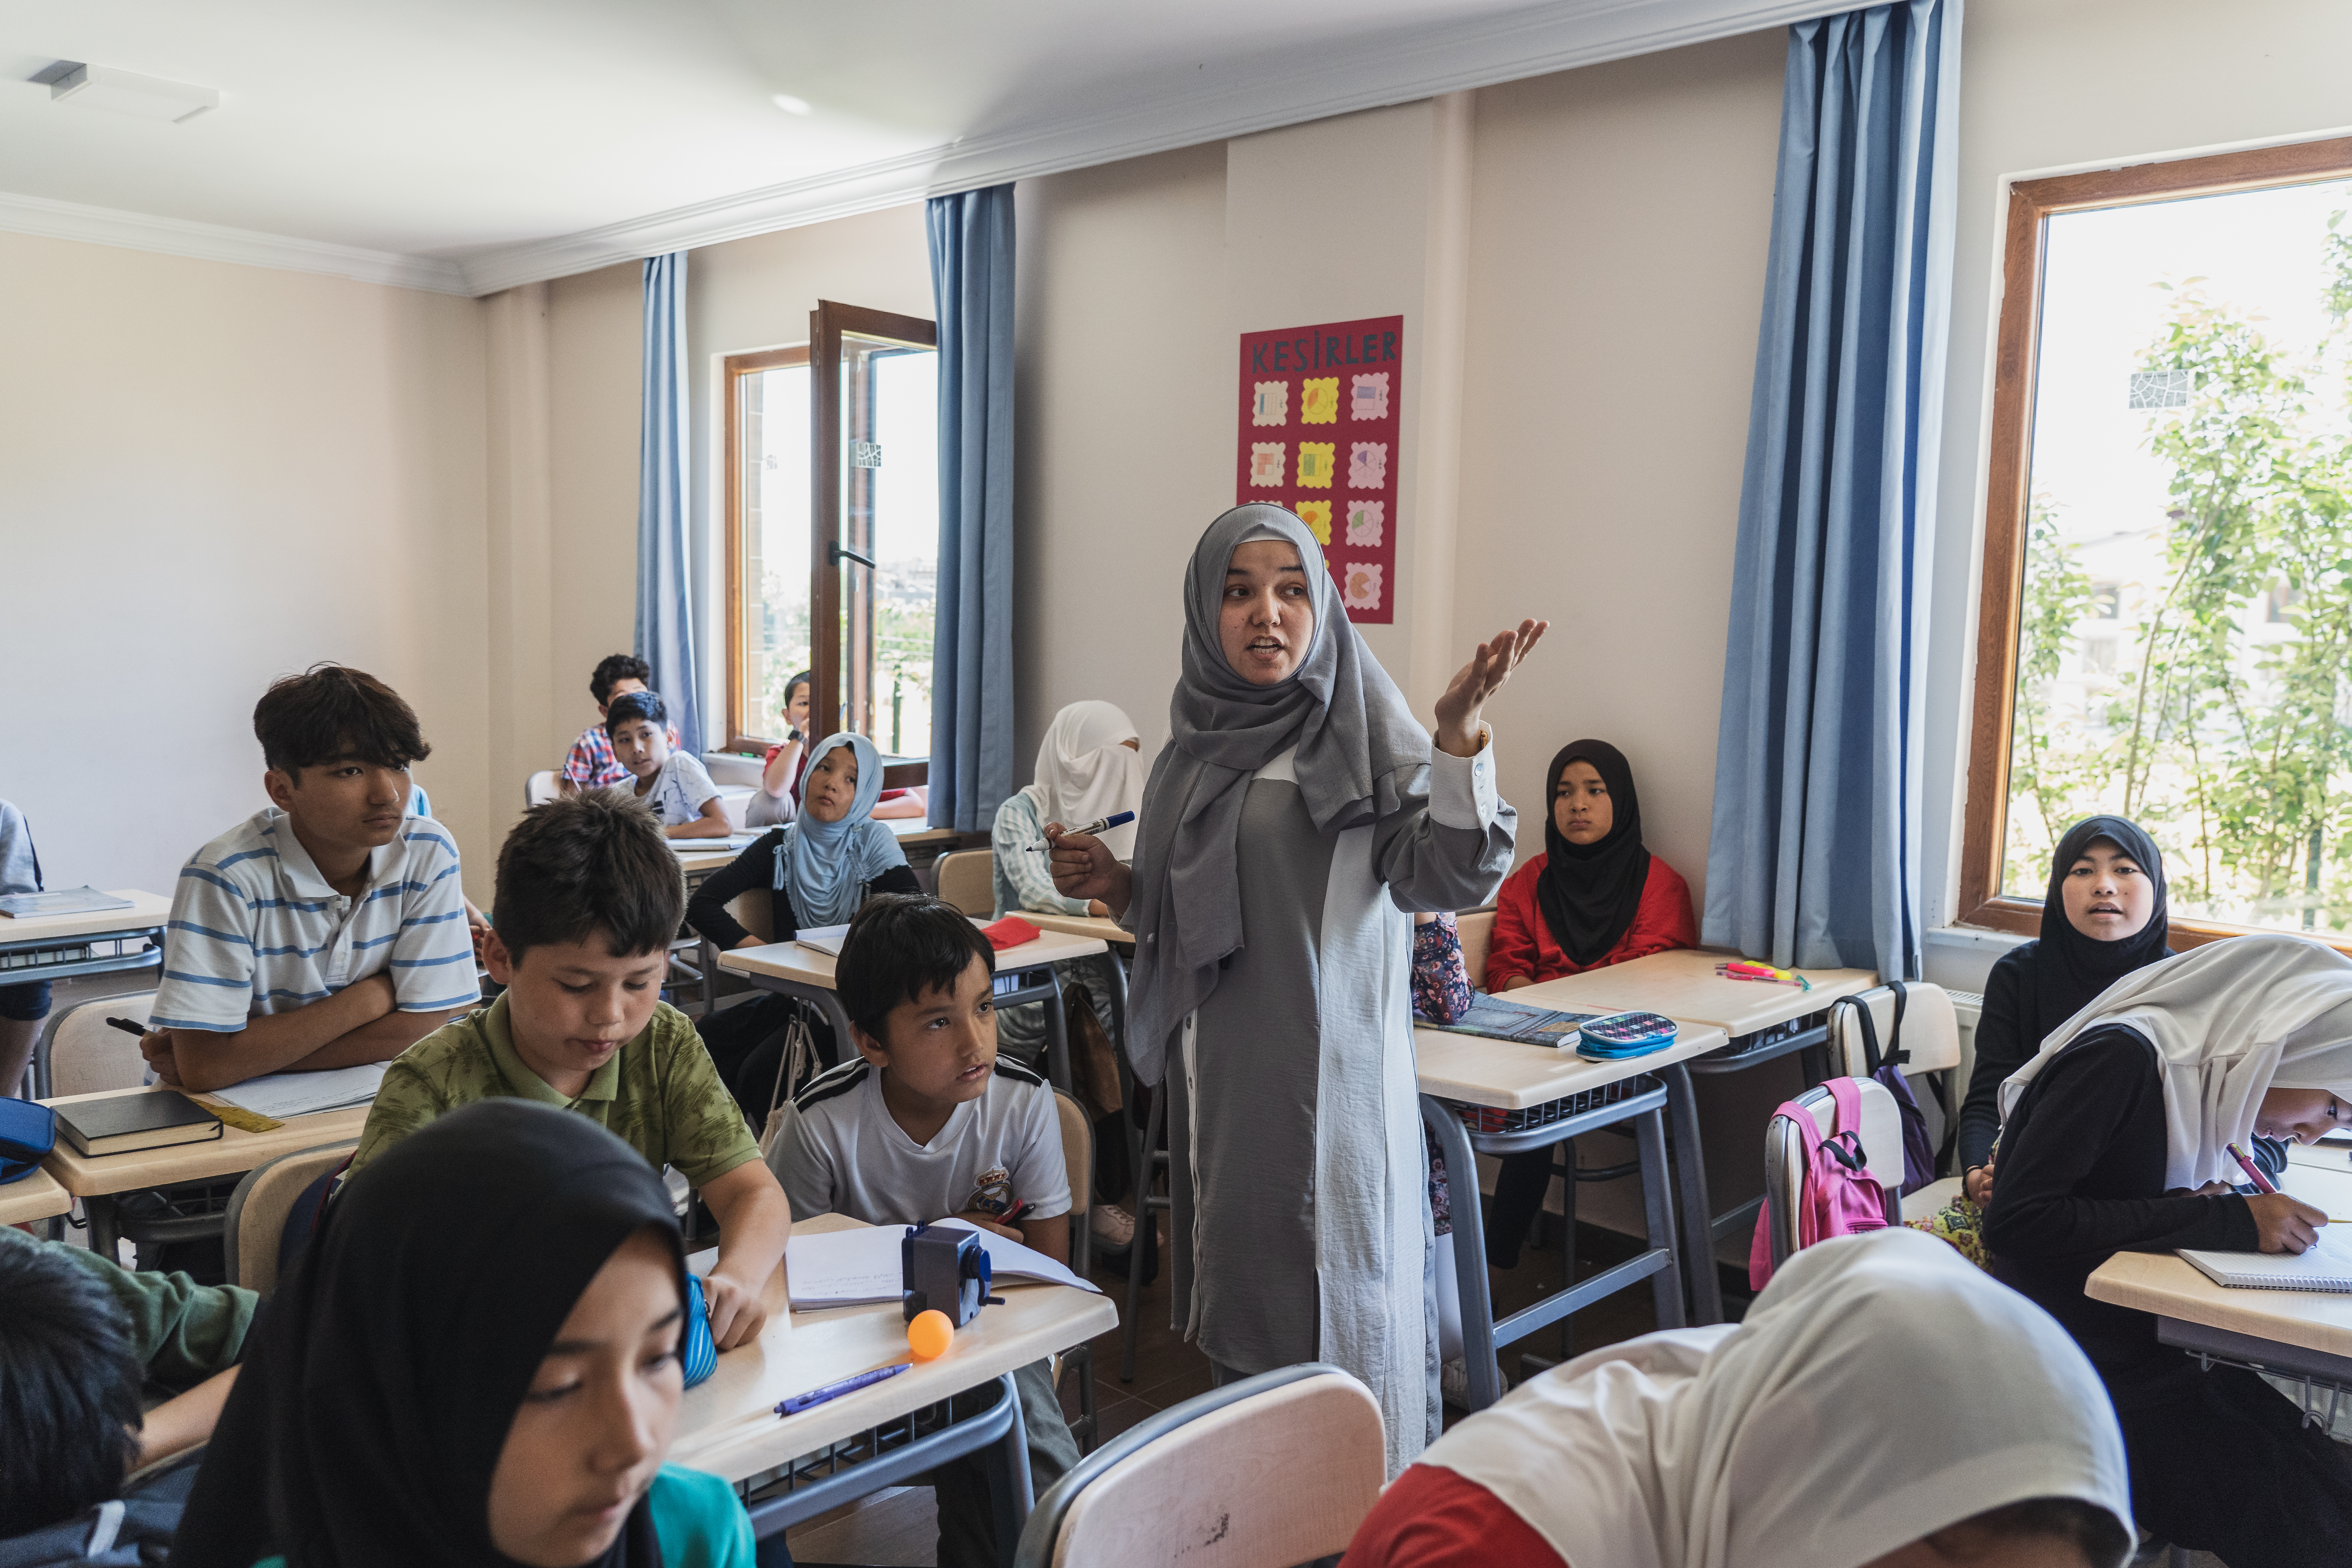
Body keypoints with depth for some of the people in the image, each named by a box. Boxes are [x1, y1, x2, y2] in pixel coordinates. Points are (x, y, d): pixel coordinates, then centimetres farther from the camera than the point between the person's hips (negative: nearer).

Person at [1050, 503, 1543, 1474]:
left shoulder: (1363, 736, -6)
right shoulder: (1196, 748, 10)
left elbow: (1451, 879, -19)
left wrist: (1460, 731, -30)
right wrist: (1114, 886, 3)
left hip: (1333, 1075, -5)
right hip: (1223, 1076, 6)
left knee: (1338, 1316, 2)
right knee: (1244, 1309, 14)